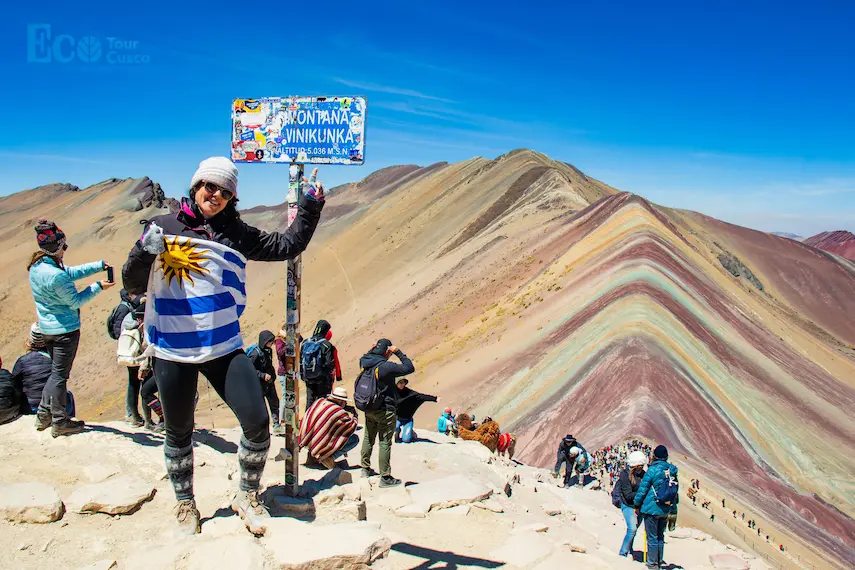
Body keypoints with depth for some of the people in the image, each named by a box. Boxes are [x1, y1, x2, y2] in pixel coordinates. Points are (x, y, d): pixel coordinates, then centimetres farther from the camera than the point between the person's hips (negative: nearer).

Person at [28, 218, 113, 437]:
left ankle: (43, 414, 27)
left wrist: (100, 265, 5)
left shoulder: (37, 266, 2)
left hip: (47, 327, 9)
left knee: (56, 371, 21)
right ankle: (60, 422, 12)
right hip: (65, 329, -9)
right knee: (60, 374, 2)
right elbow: (75, 301, -18)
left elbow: (72, 272, 8)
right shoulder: (56, 275, -27)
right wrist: (98, 287, -10)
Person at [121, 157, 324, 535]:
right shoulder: (164, 227, 1)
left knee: (258, 423, -6)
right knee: (179, 433, 13)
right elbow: (133, 285, 1)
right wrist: (145, 252, -18)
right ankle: (185, 504, 37)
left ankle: (247, 497, 19)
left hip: (225, 348, 1)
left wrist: (310, 206, 4)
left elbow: (286, 246, 11)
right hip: (172, 350, -1)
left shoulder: (236, 234, 6)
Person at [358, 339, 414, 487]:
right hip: (385, 411, -7)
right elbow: (409, 368, -21)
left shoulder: (364, 362, -3)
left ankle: (366, 468, 35)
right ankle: (385, 477, 7)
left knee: (368, 438, 21)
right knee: (385, 442, 1)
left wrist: (373, 349, 8)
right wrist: (398, 352, -15)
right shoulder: (386, 367, -25)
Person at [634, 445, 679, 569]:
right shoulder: (672, 470, 1)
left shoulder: (652, 470, -16)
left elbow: (643, 489, -12)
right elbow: (675, 492, 11)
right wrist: (673, 510, 21)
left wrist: (636, 504, 1)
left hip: (652, 509, -6)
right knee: (660, 536, 20)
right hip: (665, 510, 6)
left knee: (652, 537, 5)